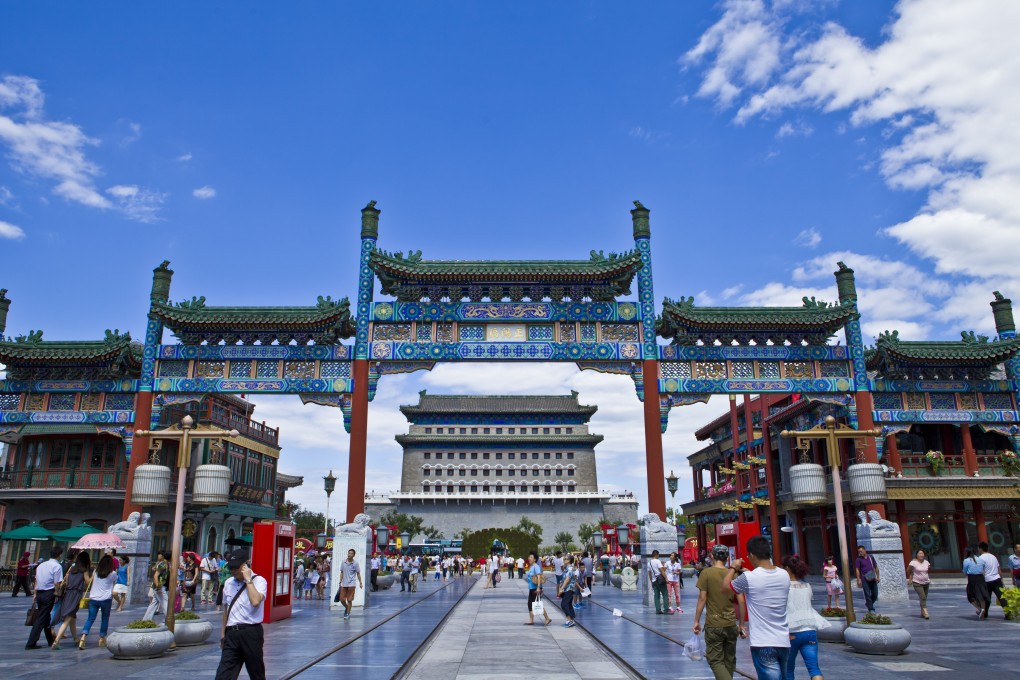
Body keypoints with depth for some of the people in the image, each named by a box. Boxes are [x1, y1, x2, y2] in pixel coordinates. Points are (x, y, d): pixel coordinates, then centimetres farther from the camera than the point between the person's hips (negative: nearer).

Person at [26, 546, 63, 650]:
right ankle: (31, 643, -4)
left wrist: (35, 594, 22)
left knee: (46, 617, 18)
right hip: (49, 594, -8)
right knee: (41, 619, -2)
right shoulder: (57, 566, -11)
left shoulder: (41, 565, 12)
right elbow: (57, 584, -13)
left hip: (39, 593, 8)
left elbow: (36, 581, 16)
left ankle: (50, 639, 30)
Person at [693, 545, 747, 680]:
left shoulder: (706, 573, -7)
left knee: (715, 661, 3)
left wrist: (697, 621, -1)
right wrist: (741, 624, 11)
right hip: (731, 624, 4)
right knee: (729, 660, 18)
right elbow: (741, 601, 1)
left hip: (713, 625, -3)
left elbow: (702, 599, -10)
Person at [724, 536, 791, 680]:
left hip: (763, 644, -6)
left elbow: (725, 586, 4)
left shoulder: (748, 578, -15)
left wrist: (733, 568, 17)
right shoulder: (784, 575, 1)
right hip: (783, 642, 6)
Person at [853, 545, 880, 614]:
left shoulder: (871, 557, 10)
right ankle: (871, 609, 0)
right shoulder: (858, 559, 0)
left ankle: (868, 604, 29)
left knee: (875, 594, 6)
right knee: (867, 594, -5)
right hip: (864, 579, -4)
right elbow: (857, 570, -4)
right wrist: (858, 579, -12)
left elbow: (876, 567, 15)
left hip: (873, 579, 4)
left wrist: (878, 577, 8)